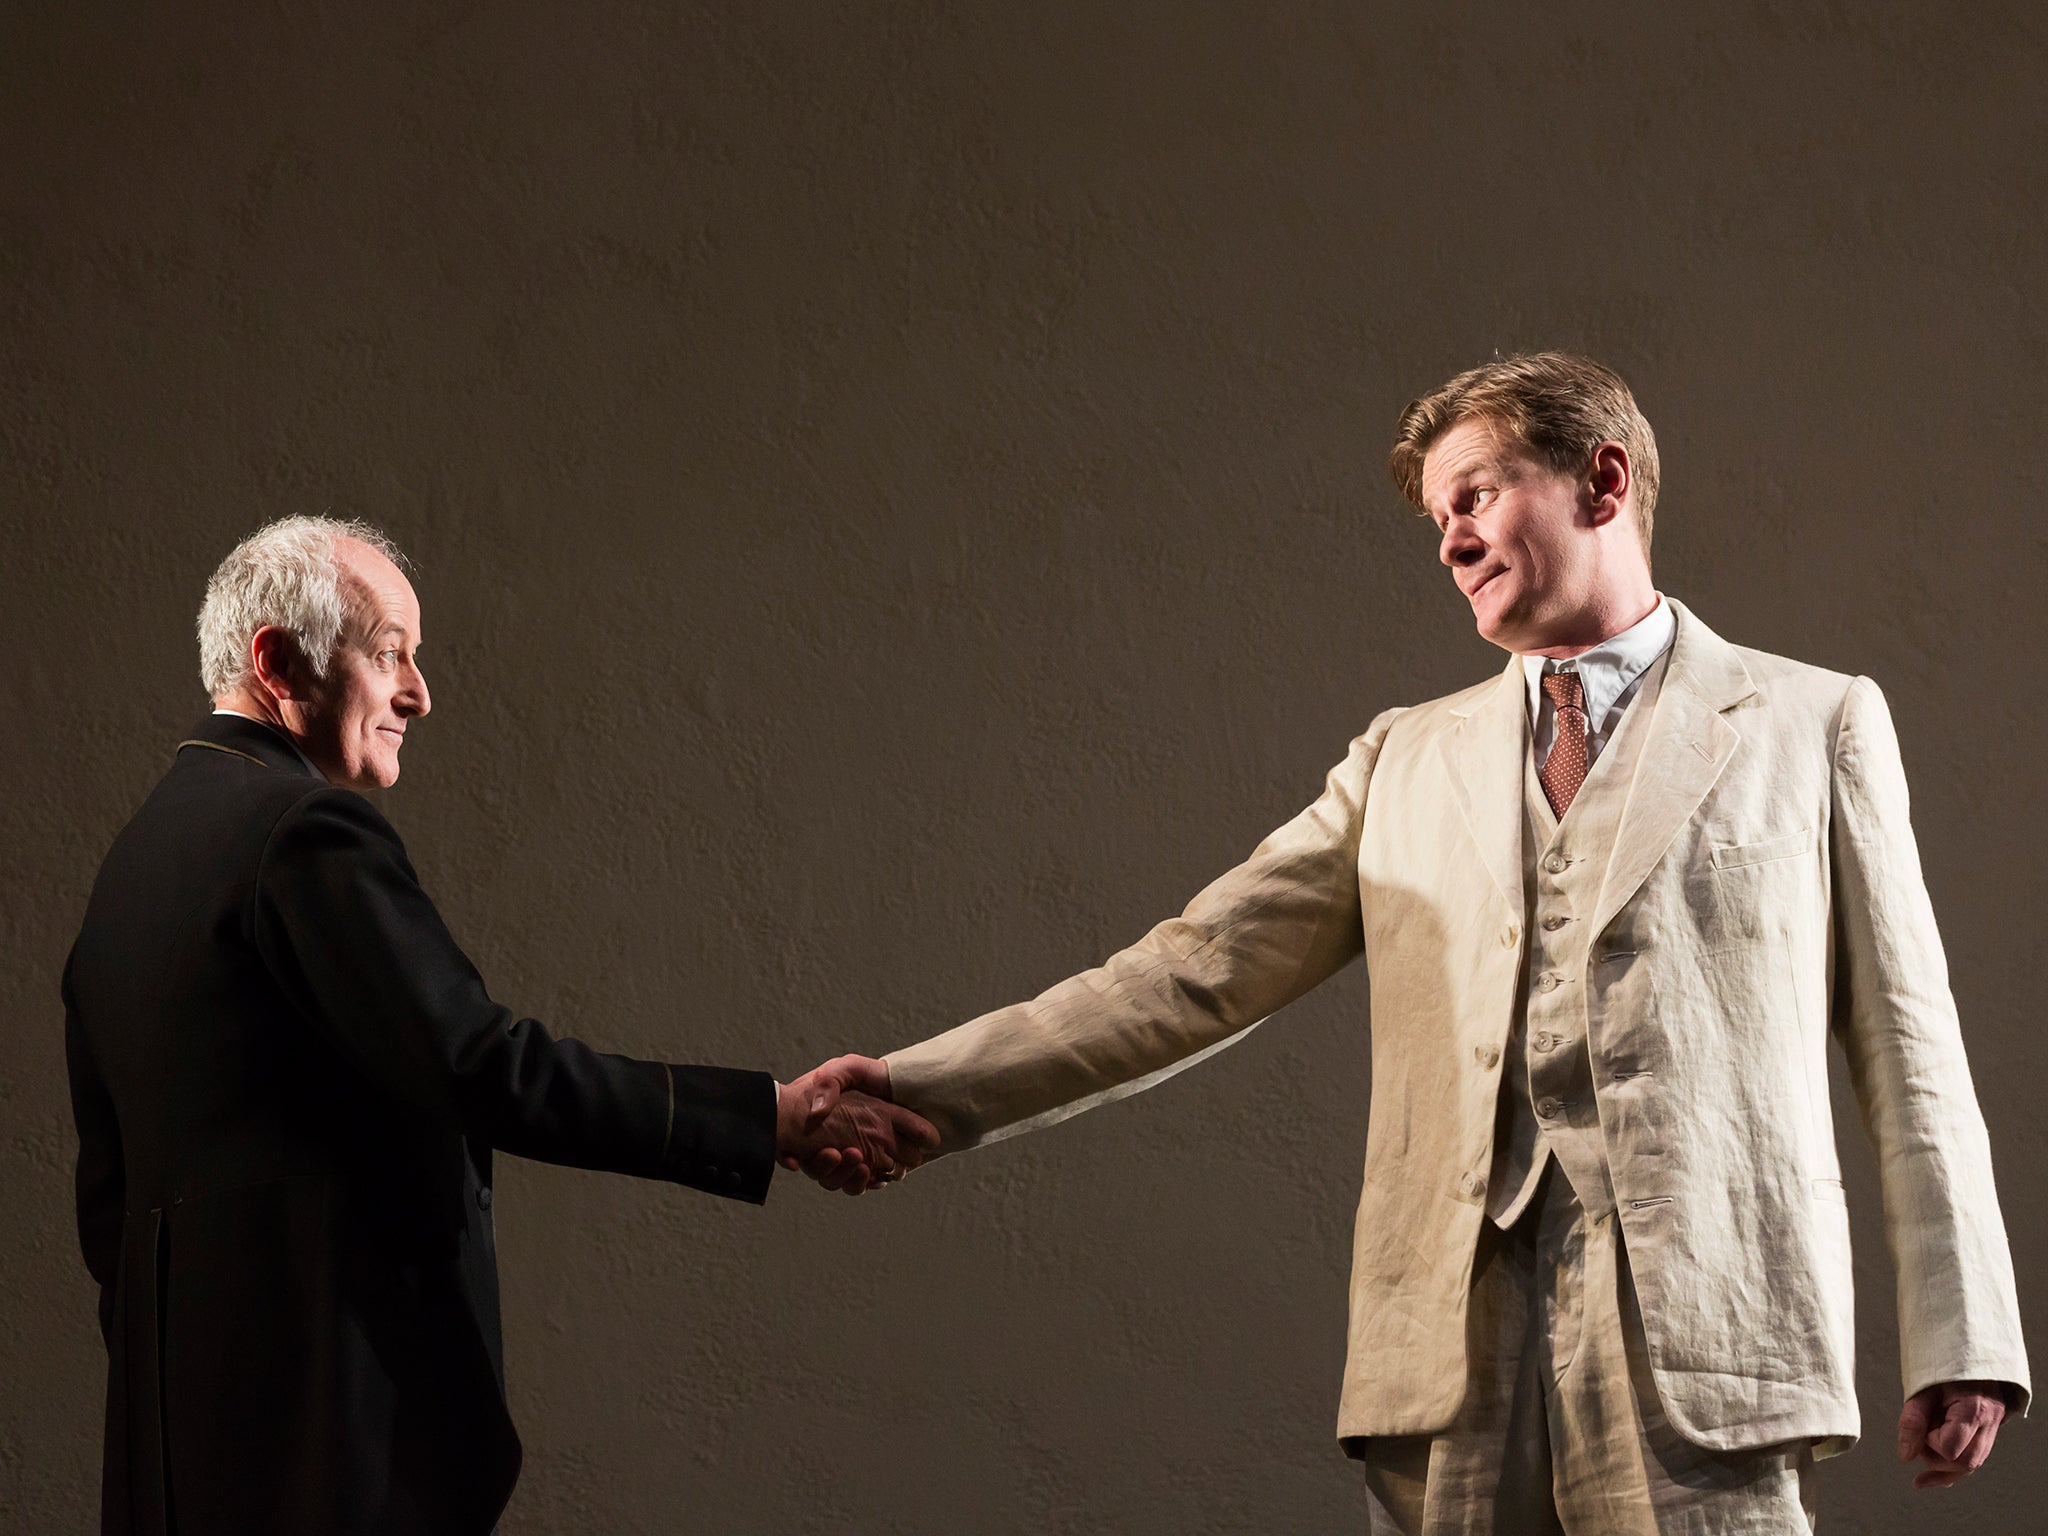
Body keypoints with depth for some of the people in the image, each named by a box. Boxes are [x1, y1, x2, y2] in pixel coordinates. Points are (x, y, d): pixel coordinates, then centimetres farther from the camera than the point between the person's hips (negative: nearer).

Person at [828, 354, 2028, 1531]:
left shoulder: (1814, 725, 11)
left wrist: (1960, 1342, -2)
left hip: (1703, 1345, -3)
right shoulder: (1410, 761, 19)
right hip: (1455, 1351, 3)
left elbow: (1907, 1050, 7)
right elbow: (1194, 973, 13)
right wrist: (916, 1097, 2)